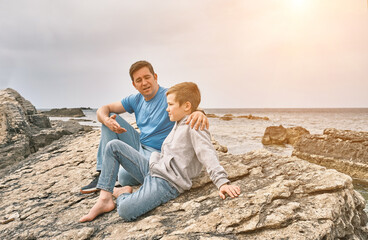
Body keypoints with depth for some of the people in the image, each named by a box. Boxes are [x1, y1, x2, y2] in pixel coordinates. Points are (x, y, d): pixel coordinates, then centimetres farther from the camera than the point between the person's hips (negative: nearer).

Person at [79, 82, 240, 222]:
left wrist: (222, 182, -33)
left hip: (167, 183, -10)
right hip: (151, 171, 10)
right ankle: (105, 198, 2)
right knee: (114, 146, 4)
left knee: (125, 211, -32)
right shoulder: (179, 125, 18)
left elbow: (208, 155, -24)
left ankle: (123, 194, 6)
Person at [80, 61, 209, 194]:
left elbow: (190, 109, -28)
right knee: (110, 117, -4)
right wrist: (106, 120, -18)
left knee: (124, 176, -31)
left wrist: (199, 113, -54)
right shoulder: (136, 100, 5)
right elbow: (103, 109, 7)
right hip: (139, 145, 7)